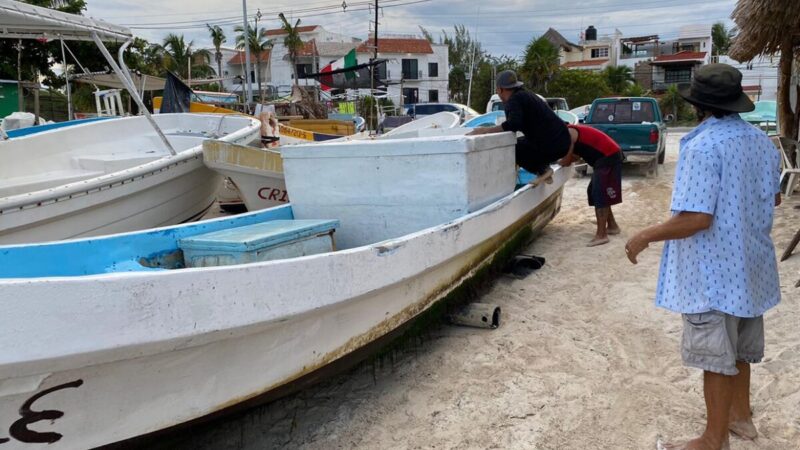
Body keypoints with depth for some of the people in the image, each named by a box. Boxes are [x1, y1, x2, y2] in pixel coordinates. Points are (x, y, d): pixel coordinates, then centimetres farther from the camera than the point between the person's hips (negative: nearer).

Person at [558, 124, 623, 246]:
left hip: (608, 157, -10)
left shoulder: (567, 133, -12)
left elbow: (566, 162, -9)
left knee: (600, 195, -9)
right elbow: (573, 157, 19)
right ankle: (612, 226, 26)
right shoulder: (571, 131, 18)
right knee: (595, 192, 17)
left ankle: (601, 235, -9)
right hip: (609, 156, 10)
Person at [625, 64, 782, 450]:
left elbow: (696, 218, -28)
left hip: (713, 272, -8)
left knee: (716, 356, 4)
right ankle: (740, 415, 41)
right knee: (738, 347, 23)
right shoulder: (761, 141, 4)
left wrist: (645, 237, -17)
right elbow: (773, 198, 17)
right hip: (748, 263, 8)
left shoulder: (702, 146, -23)